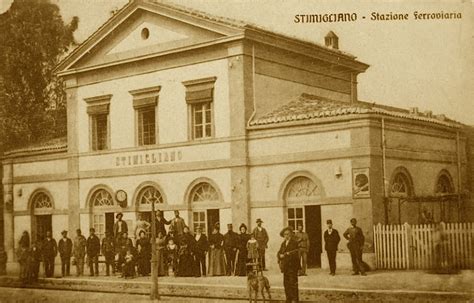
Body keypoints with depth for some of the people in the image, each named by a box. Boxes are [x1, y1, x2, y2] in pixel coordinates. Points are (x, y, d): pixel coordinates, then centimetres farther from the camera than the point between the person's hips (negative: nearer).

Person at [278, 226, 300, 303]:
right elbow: (279, 253, 15)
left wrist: (285, 255, -12)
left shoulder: (294, 242, -5)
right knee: (286, 283, 6)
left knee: (293, 283, -7)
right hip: (285, 266, 6)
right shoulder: (283, 243, 16)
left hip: (292, 266, -6)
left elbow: (295, 252, -14)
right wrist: (280, 256, -7)